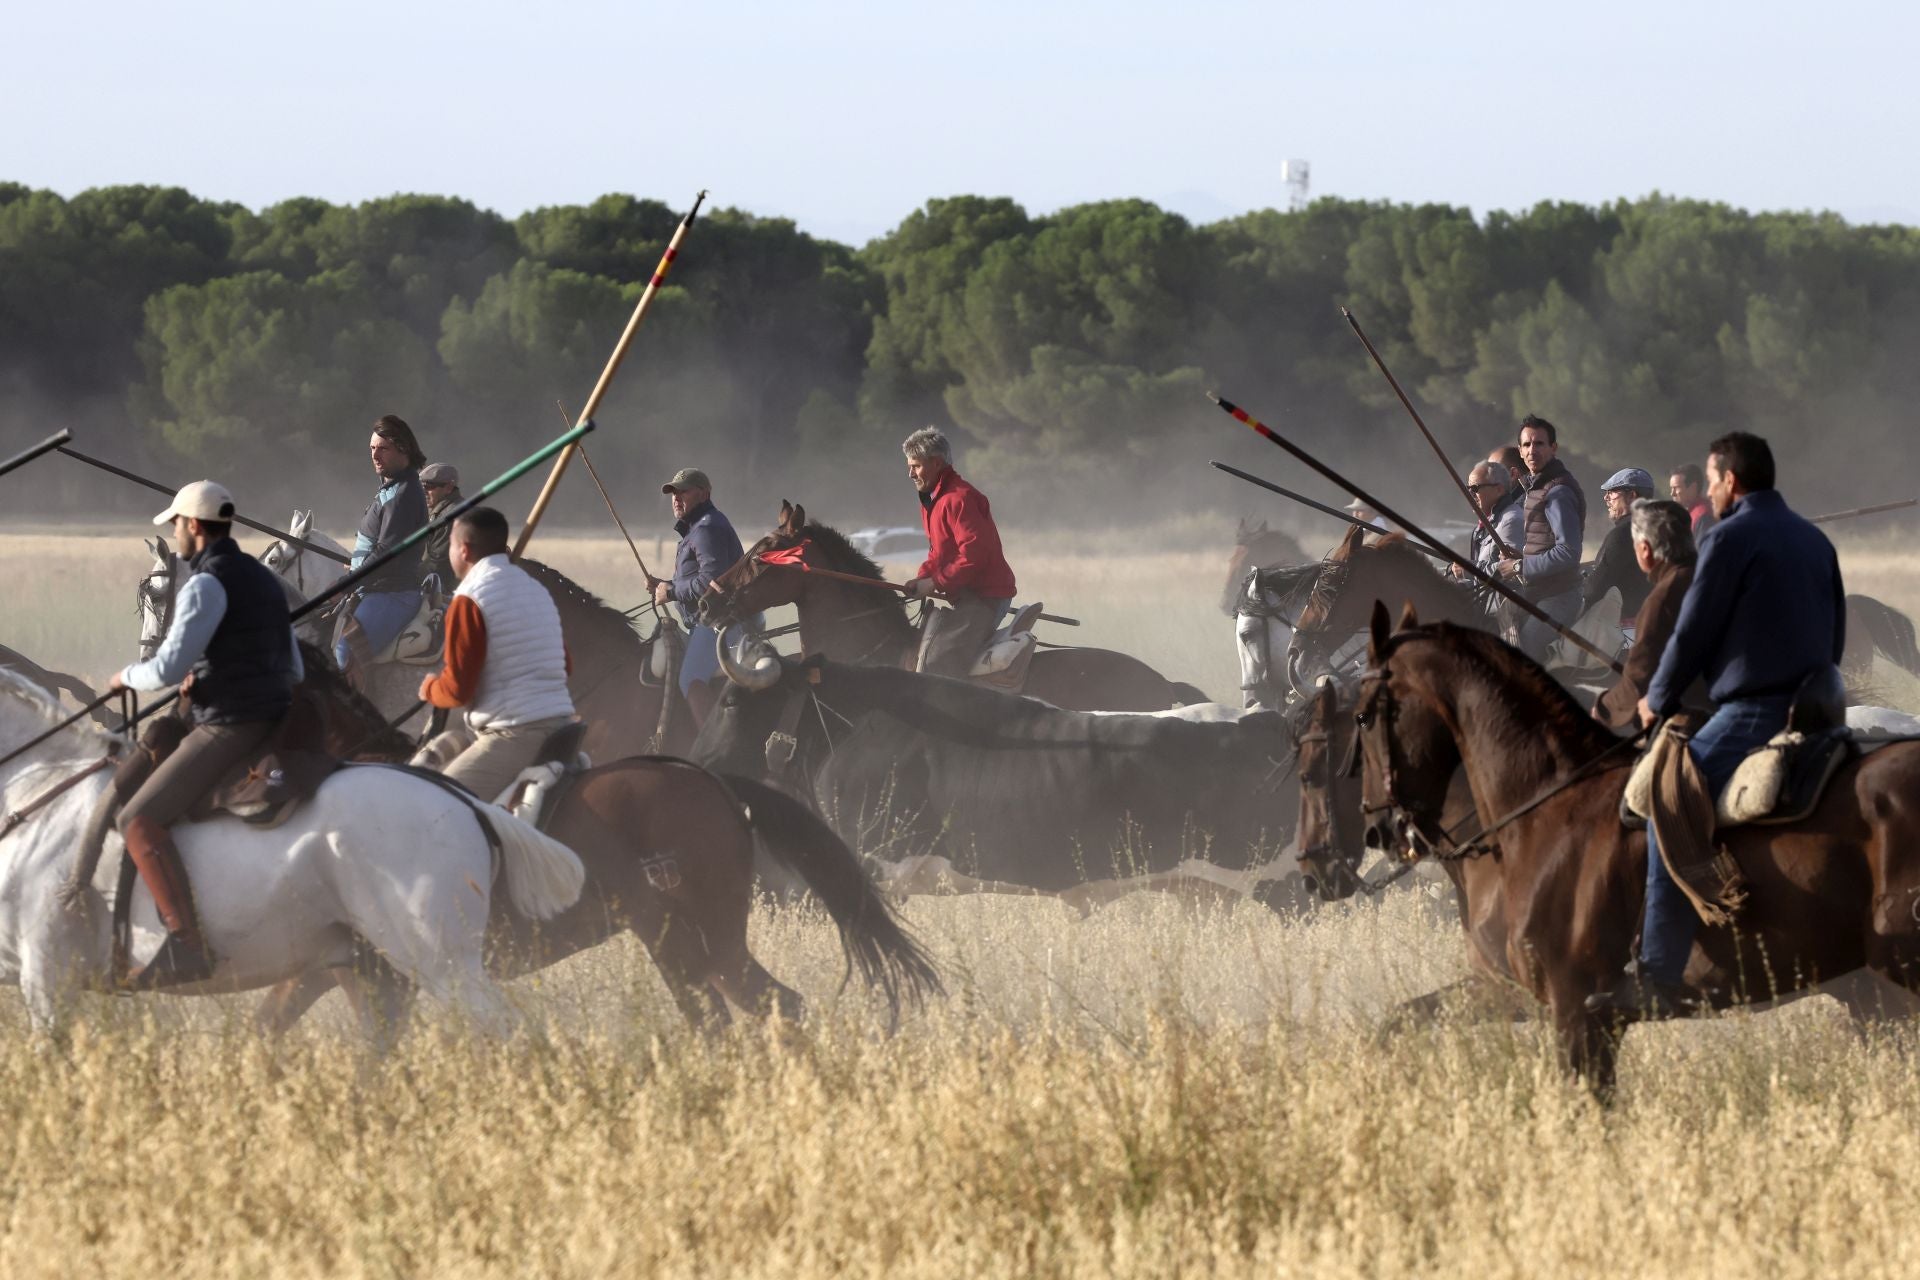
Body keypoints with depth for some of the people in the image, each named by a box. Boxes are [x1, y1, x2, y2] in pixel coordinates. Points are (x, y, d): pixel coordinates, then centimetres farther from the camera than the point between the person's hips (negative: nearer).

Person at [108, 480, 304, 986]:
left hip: (227, 730, -10)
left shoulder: (207, 585, -13)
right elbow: (294, 670, 24)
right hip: (274, 722, 10)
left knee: (140, 820, -16)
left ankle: (186, 945, -26)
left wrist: (127, 676, 1)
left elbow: (168, 668, -20)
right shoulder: (264, 579, 17)